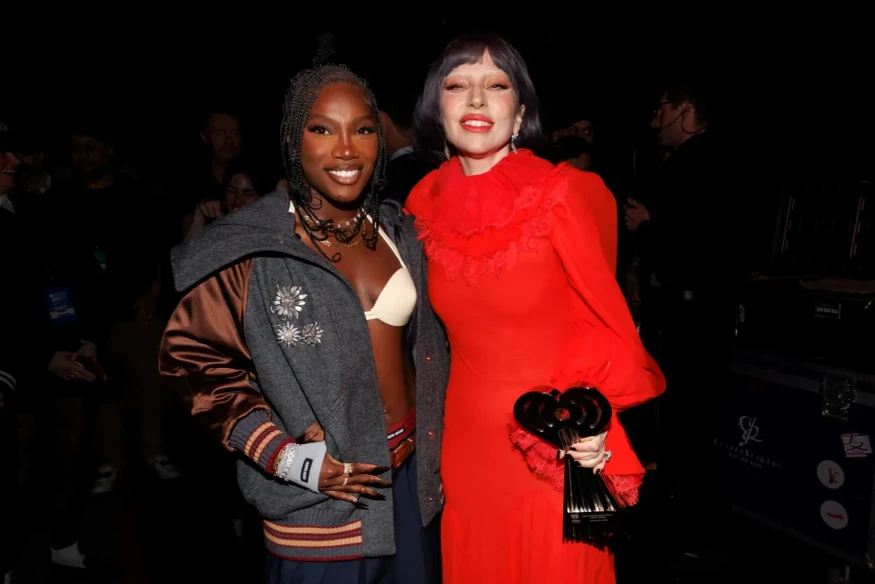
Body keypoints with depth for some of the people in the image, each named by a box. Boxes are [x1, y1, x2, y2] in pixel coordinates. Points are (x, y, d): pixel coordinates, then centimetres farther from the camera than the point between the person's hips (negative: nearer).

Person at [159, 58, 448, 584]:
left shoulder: (399, 230, 1)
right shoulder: (254, 249, -15)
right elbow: (192, 356, -8)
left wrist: (437, 445, 9)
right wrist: (289, 458, -14)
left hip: (415, 476, 5)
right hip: (319, 503, -4)